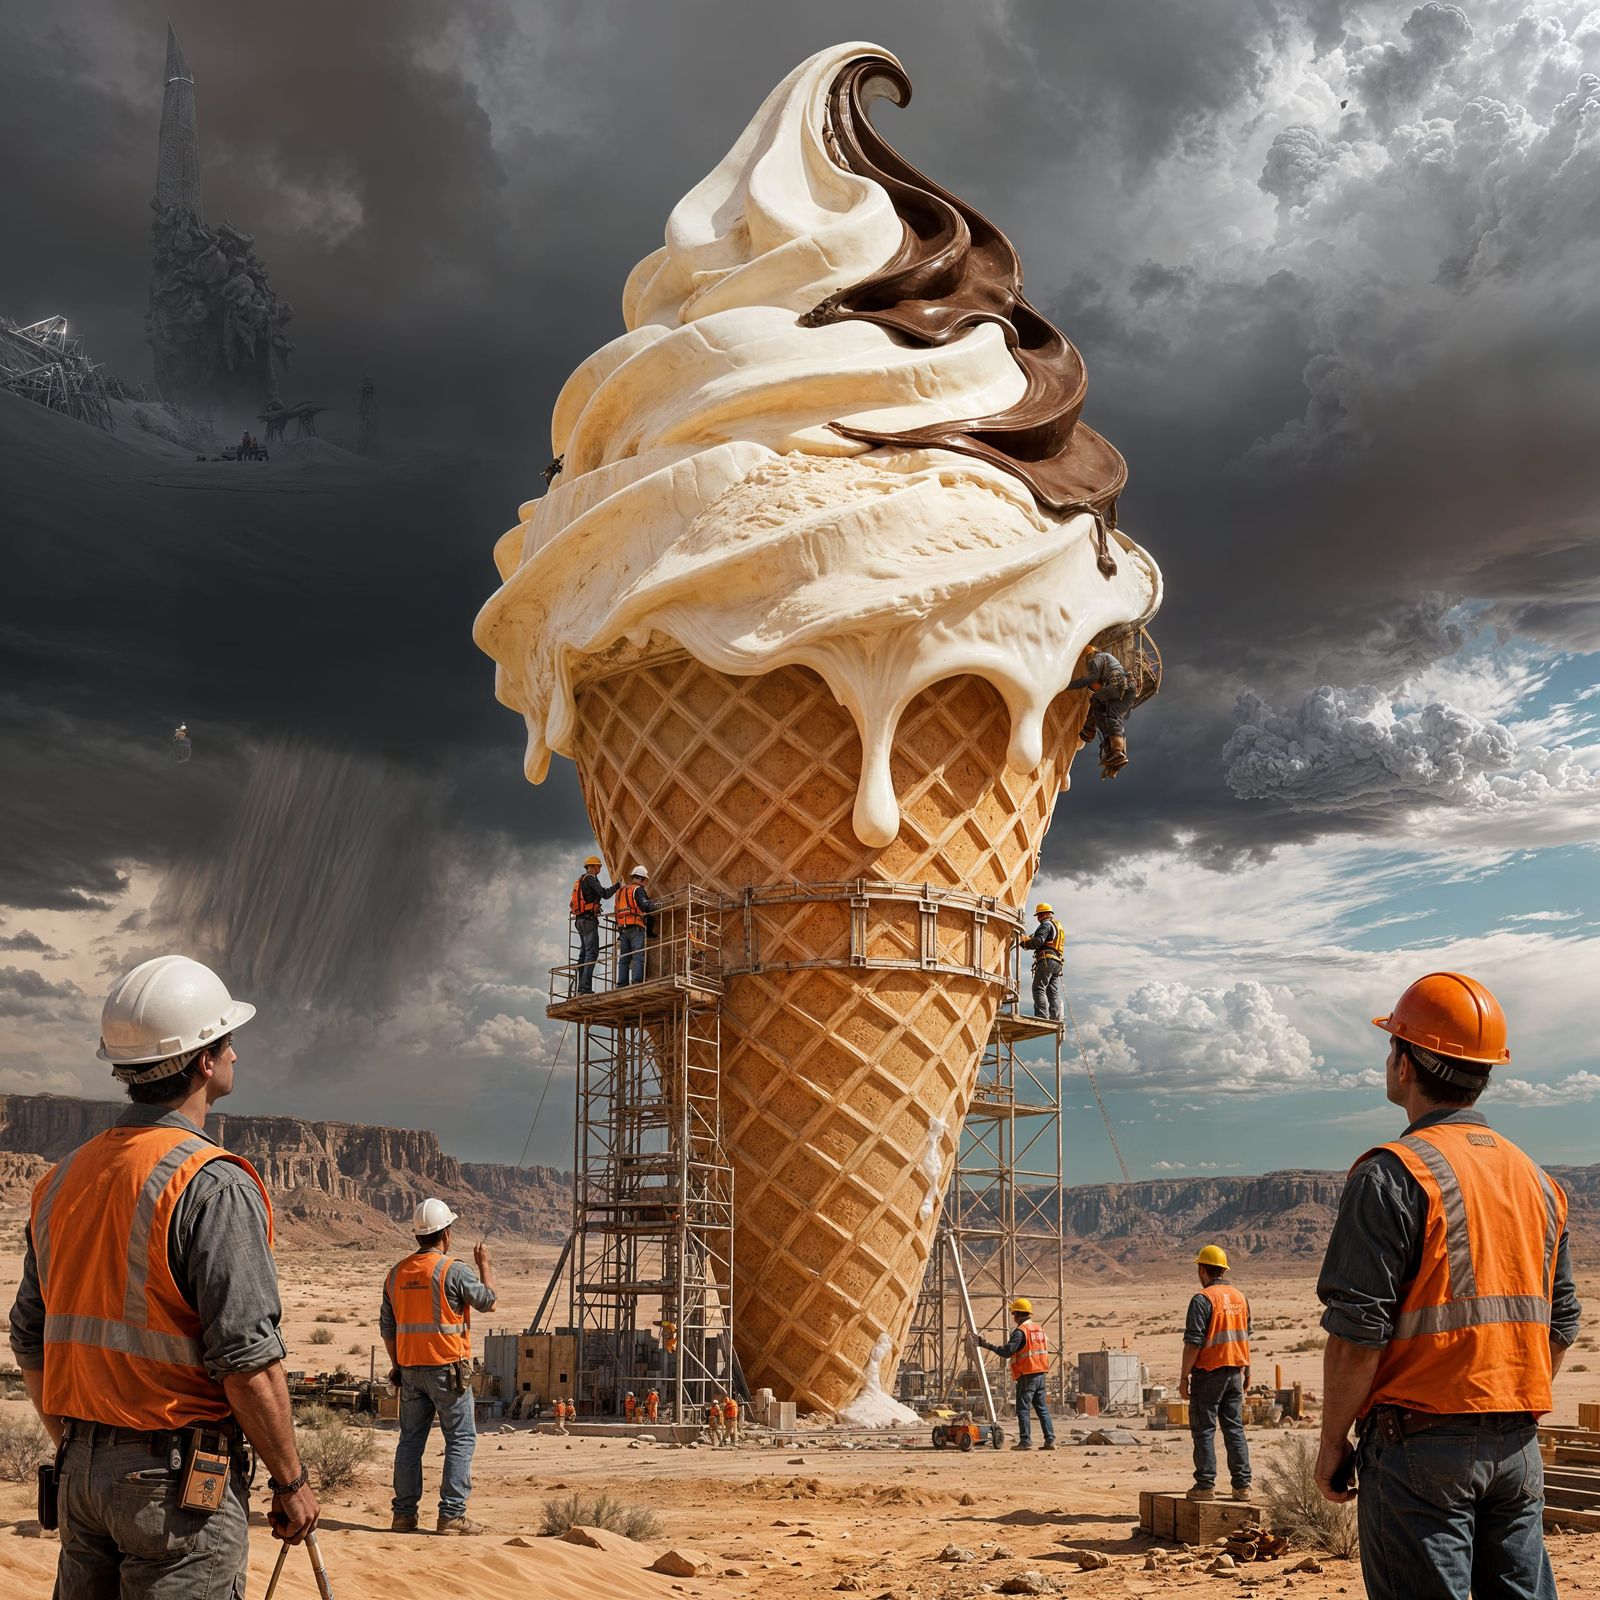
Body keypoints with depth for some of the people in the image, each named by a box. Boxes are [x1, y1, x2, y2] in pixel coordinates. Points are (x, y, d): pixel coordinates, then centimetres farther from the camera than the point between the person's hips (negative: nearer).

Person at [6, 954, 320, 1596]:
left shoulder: (62, 1180, 9)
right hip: (178, 1475, -7)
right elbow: (246, 1357, -18)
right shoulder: (213, 1185, -15)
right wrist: (292, 1480, -8)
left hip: (80, 1473, 7)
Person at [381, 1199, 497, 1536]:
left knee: (411, 1440, 12)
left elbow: (386, 1326, 12)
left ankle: (404, 1514, 12)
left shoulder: (397, 1273, 7)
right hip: (447, 1367, -6)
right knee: (461, 1440, 1)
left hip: (410, 1369, 6)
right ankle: (451, 1514, -3)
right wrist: (485, 1263, 13)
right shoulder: (453, 1270, -13)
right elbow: (488, 1301, -1)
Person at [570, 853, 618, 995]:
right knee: (592, 953, -14)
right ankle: (585, 987, -23)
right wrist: (617, 886, -5)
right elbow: (604, 894, -16)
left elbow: (572, 903, 25)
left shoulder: (579, 881, 21)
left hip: (579, 920, 10)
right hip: (589, 919, -10)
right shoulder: (590, 878, -7)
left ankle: (581, 987, 9)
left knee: (584, 952, 12)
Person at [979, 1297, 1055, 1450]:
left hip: (1027, 1376, -8)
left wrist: (987, 1345, -14)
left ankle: (1025, 1441, -5)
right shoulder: (1039, 1329, 14)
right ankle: (1050, 1440, 6)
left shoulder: (1020, 1331, -12)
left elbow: (1007, 1351, -19)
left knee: (1023, 1410, -2)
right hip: (1040, 1374, 8)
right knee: (1043, 1409, 9)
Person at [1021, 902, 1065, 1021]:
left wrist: (1024, 943, 0)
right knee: (1054, 993, 4)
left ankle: (1042, 1016, -25)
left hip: (1047, 960, -9)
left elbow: (1038, 941, -14)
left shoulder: (1046, 924, 0)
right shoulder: (1060, 927, 30)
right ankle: (1055, 1019, -4)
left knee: (1039, 989, -13)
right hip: (1058, 963, 9)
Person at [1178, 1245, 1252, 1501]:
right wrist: (1246, 1371, 23)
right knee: (1235, 1429, 11)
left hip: (1209, 1374, -6)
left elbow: (1193, 1342, -17)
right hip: (1235, 1372, 6)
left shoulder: (1202, 1299, -14)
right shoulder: (1240, 1298, 10)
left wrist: (1184, 1377, -12)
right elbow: (1246, 1337, 16)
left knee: (1204, 1430, 1)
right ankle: (1242, 1484, 9)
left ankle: (1206, 1484, 1)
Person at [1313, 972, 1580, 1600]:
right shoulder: (1535, 1178, 11)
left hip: (1421, 1449, -7)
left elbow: (1357, 1331, -16)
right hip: (1517, 1447, 7)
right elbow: (1562, 1323, 15)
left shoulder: (1393, 1174, -12)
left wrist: (1333, 1441, -6)